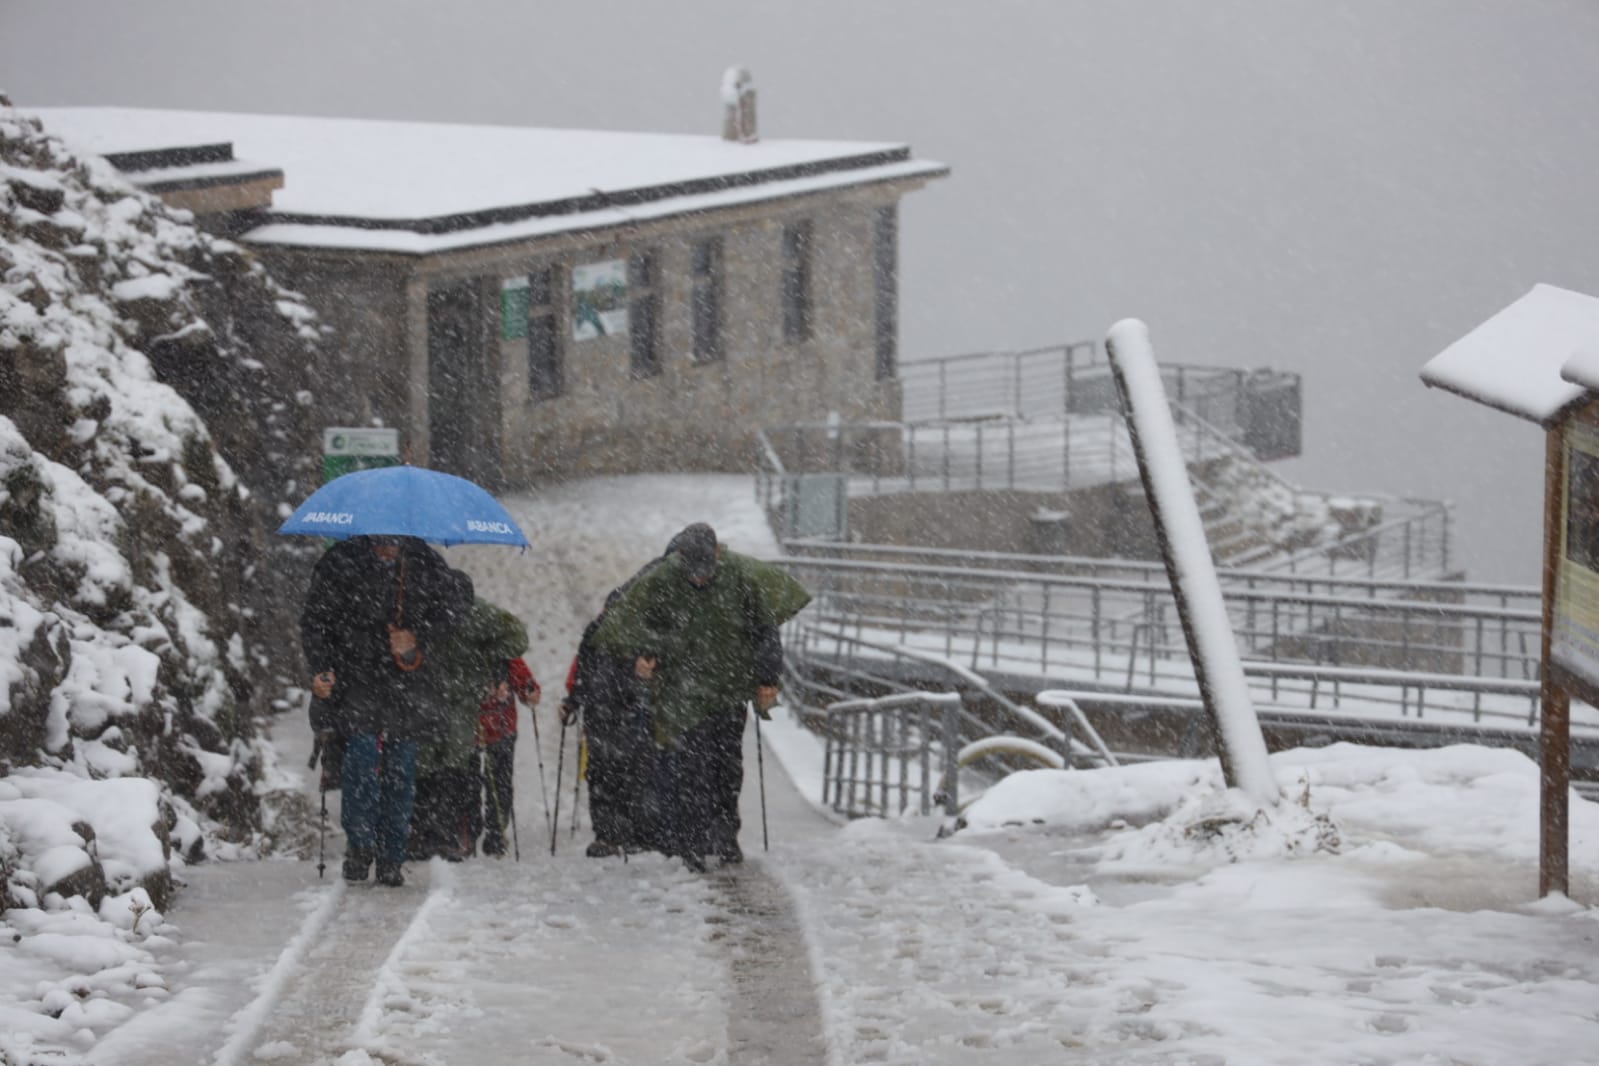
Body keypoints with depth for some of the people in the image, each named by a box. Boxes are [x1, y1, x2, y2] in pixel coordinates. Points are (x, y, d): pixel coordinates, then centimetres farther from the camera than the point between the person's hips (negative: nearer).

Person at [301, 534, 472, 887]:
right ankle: (359, 845, -7)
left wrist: (419, 640, 0)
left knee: (401, 768, 1)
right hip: (356, 679, -2)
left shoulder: (424, 562, 4)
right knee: (362, 752, -19)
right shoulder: (341, 561, -3)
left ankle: (392, 858, 8)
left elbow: (455, 599, 16)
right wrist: (320, 670, -13)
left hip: (408, 683, 2)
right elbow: (314, 620, 1)